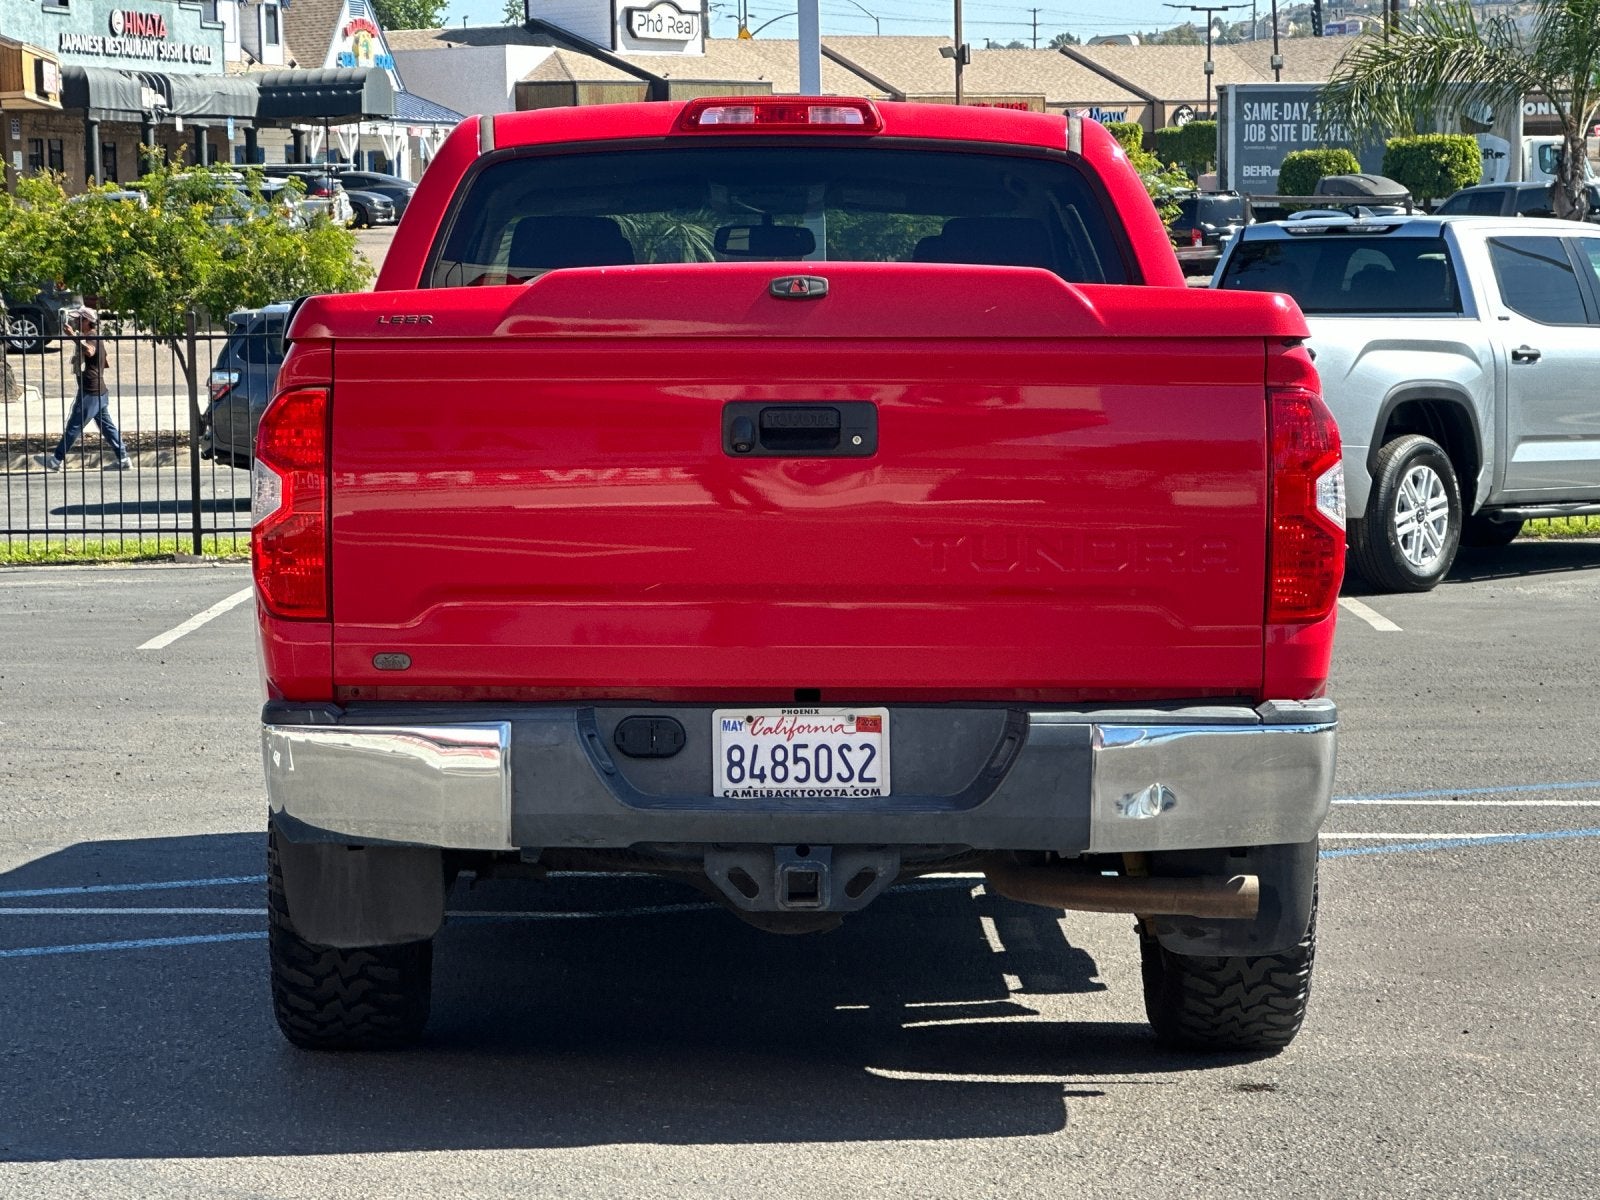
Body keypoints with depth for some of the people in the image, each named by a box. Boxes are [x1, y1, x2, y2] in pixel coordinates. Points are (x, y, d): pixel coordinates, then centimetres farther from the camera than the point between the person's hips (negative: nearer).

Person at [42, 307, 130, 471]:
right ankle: (123, 459, 11)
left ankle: (56, 460, 2)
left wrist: (74, 336, -49)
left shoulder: (91, 337, -15)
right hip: (99, 392, 10)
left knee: (73, 427, -3)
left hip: (90, 393, -10)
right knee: (107, 427, 12)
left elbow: (89, 351, -40)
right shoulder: (95, 338, 17)